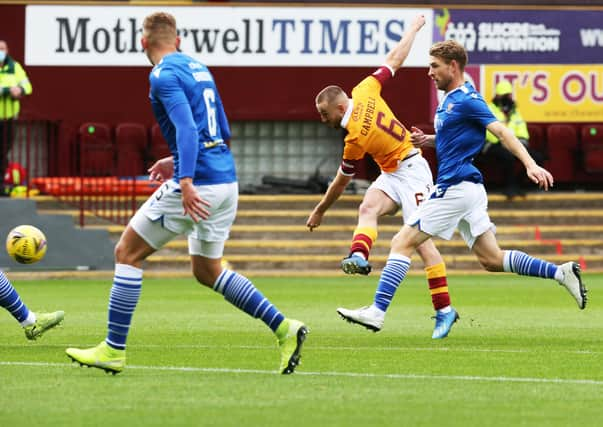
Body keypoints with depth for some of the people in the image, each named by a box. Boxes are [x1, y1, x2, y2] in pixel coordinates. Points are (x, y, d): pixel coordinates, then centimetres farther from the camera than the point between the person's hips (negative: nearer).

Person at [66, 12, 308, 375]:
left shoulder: (165, 75, -9)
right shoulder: (199, 68, 18)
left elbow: (187, 128, -22)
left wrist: (186, 181, -31)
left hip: (198, 184, -8)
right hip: (227, 180, 8)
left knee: (128, 252, 3)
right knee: (207, 270, 20)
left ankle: (114, 351, 3)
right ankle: (284, 327, 9)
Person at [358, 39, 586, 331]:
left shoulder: (467, 100, -12)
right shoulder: (449, 100, 17)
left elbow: (502, 133, -19)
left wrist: (530, 165, -31)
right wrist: (426, 140, 11)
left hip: (455, 187, -10)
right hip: (468, 188, 10)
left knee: (402, 242, -8)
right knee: (491, 259, 9)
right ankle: (560, 273, 4)